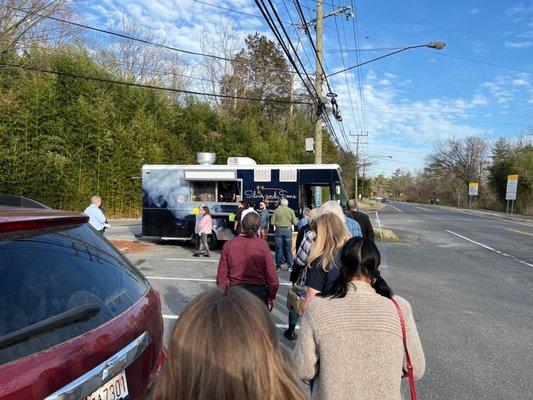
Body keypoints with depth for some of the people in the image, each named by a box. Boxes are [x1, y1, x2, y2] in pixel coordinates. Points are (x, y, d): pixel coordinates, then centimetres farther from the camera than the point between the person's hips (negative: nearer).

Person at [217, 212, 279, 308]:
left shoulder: (229, 244, -7)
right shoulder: (262, 245, -11)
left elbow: (222, 274, -3)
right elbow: (271, 274, -10)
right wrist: (272, 297, 2)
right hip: (258, 292, -1)